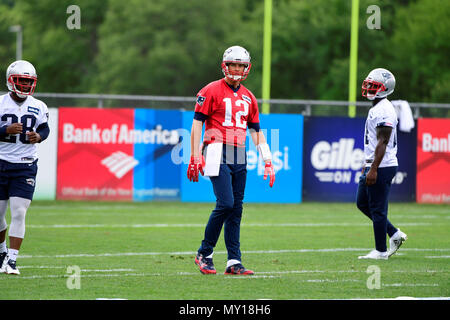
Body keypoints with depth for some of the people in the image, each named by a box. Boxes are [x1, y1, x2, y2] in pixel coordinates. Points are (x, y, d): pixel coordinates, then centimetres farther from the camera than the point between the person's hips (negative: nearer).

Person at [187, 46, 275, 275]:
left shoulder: (248, 97, 16)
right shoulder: (211, 91, -3)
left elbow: (256, 131, 19)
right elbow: (197, 124, -5)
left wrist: (267, 161, 12)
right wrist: (195, 158, -12)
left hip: (239, 158, 6)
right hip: (218, 156, -6)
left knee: (236, 208, 3)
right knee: (225, 204, -15)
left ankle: (234, 262, 4)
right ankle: (204, 254, -1)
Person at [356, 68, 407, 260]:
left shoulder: (384, 111, -17)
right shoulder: (376, 109, 15)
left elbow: (382, 142, -22)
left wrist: (373, 169, -25)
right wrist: (367, 164, 25)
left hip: (382, 167, -11)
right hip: (372, 166, 11)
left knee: (378, 209, -4)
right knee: (362, 203, 16)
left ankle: (381, 251, 4)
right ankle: (395, 234, 21)